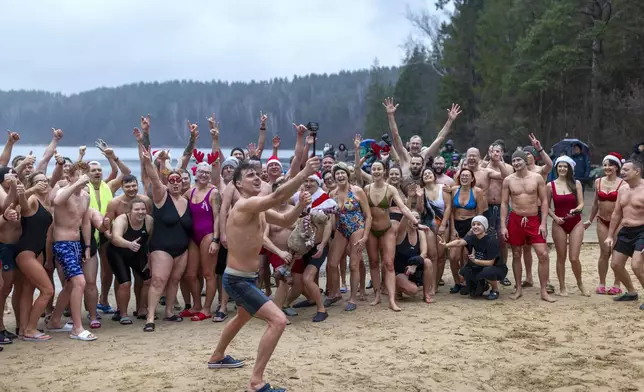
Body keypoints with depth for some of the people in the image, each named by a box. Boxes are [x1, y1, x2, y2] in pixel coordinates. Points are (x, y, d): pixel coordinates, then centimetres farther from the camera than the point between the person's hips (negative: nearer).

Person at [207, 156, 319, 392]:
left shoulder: (259, 210, 6)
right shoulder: (245, 205, -23)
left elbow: (286, 222, 11)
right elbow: (277, 197, -39)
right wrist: (305, 173, -46)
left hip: (245, 277, 11)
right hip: (238, 280, -11)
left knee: (244, 316, 36)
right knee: (278, 320, -20)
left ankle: (217, 357, 58)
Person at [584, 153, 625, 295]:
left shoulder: (622, 184, -9)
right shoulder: (598, 182, 4)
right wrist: (590, 220, 18)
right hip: (602, 221, 3)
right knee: (604, 253, 3)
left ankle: (617, 285, 14)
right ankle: (602, 284, 10)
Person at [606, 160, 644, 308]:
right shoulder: (623, 190, 10)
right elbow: (616, 214, 16)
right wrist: (610, 235, 14)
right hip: (625, 231, 8)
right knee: (616, 264, 10)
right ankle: (631, 292, 29)